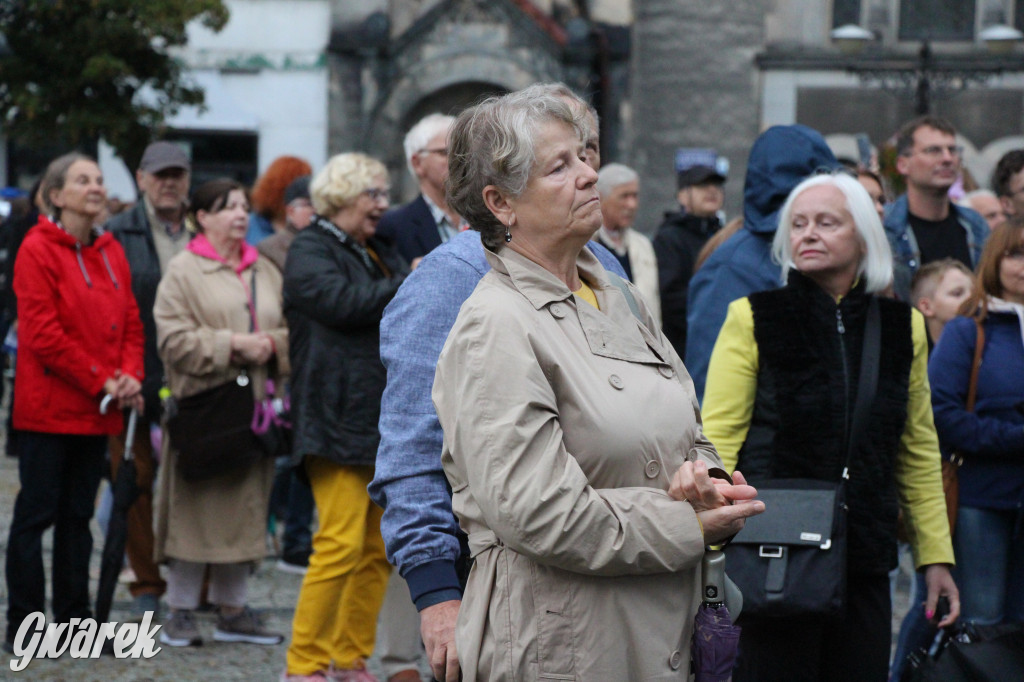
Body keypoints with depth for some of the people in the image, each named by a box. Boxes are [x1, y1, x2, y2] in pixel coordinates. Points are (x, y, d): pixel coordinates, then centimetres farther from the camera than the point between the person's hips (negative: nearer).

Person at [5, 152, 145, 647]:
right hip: (49, 408, -6)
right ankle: (23, 624, 3)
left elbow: (130, 323, 12)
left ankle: (74, 620, 16)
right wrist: (100, 381, -14)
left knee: (78, 515, 11)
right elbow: (42, 333, -14)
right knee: (37, 513, -2)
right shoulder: (37, 250, -8)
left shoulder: (111, 253, 12)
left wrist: (130, 376, -7)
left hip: (97, 411, 6)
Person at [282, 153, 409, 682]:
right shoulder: (310, 251, -3)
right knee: (342, 545, -13)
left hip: (386, 421, 8)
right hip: (339, 419, -8)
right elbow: (342, 301, -20)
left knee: (380, 549, 7)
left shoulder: (381, 253, 22)